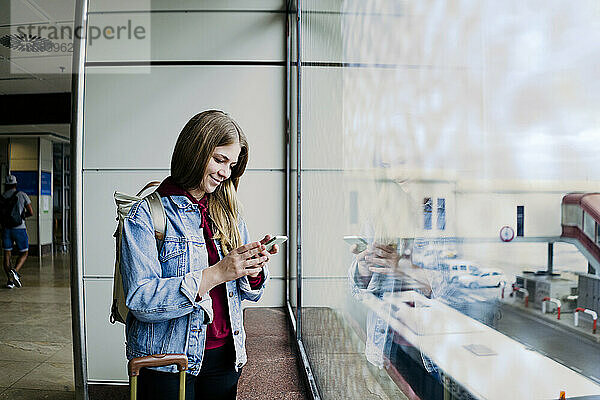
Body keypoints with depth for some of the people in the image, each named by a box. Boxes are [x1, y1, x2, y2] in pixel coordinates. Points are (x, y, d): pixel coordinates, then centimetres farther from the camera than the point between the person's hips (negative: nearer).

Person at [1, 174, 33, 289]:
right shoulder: (22, 195, -3)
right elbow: (31, 212, -5)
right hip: (19, 228, -2)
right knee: (24, 253, 9)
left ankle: (10, 280, 5)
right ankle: (15, 271, -17)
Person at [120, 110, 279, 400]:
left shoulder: (228, 213, 6)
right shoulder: (146, 214, -11)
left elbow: (250, 292, 9)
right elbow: (140, 301, -20)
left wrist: (254, 269, -13)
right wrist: (215, 274, -25)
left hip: (225, 355, 5)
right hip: (167, 362, -5)